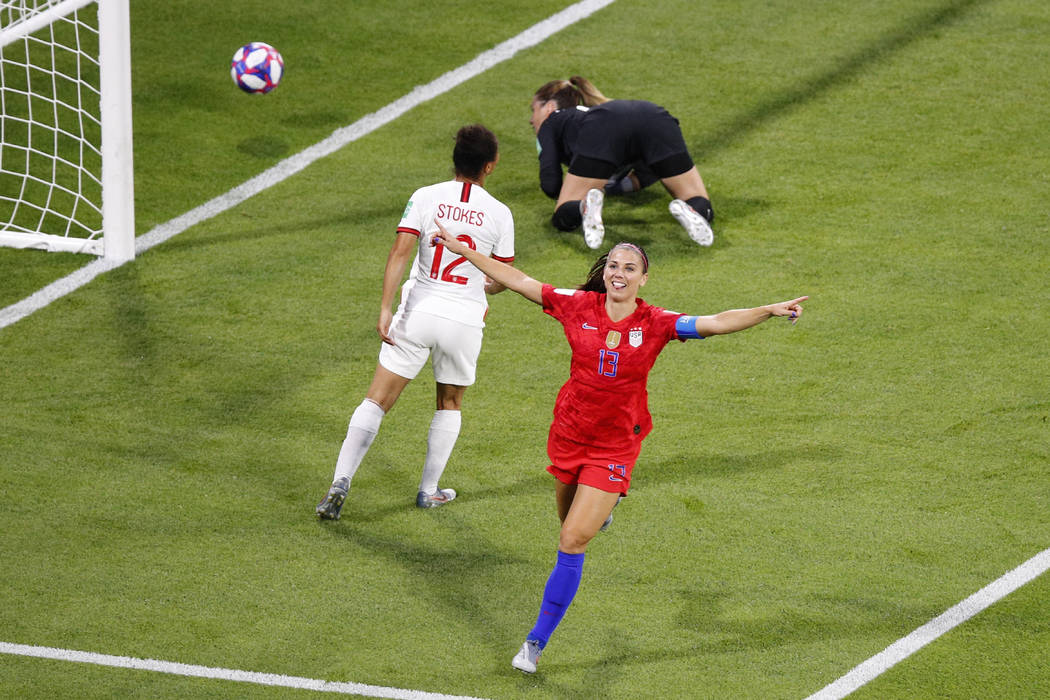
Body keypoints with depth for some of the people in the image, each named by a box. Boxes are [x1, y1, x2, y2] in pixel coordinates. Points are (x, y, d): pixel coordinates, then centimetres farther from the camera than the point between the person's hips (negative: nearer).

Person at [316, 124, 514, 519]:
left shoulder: (426, 198, -4)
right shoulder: (499, 213, -2)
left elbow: (399, 253, -14)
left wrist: (385, 308, -15)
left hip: (418, 311, 0)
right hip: (464, 320, 0)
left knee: (377, 400, 2)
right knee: (449, 404, 23)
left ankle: (341, 483, -9)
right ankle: (429, 491, 25)